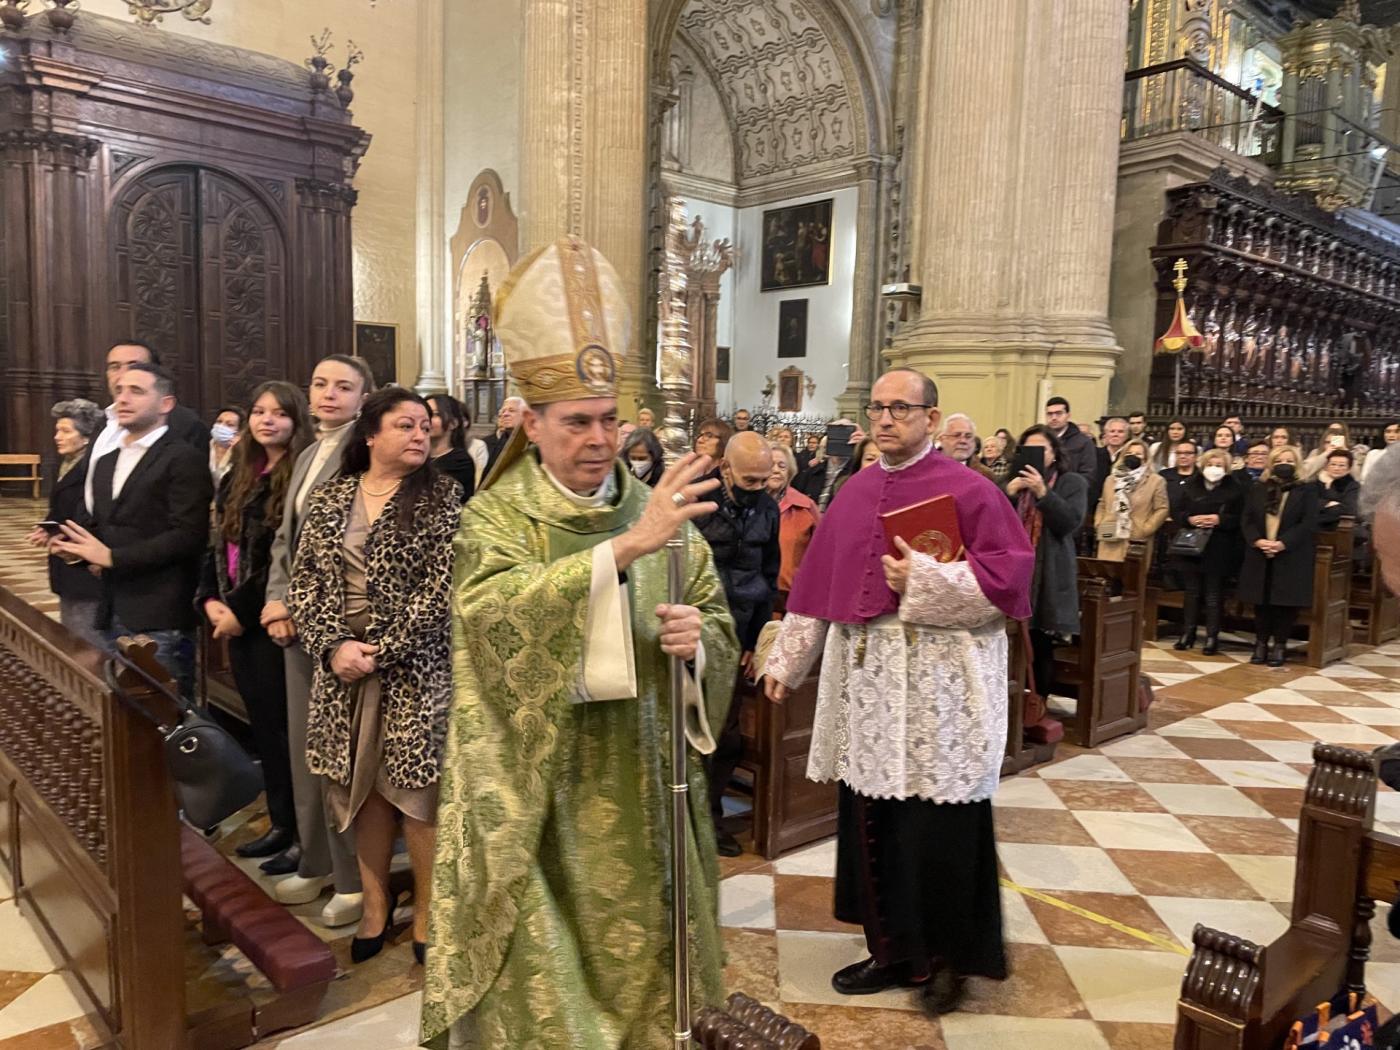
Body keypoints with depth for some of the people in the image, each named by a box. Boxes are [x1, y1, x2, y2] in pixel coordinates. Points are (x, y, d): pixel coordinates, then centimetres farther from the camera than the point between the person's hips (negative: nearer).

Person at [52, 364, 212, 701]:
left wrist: (113, 557, -16)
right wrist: (79, 546, 3)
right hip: (114, 614, 8)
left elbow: (188, 535, -17)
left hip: (160, 619, -8)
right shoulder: (105, 462, 18)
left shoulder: (185, 459, -9)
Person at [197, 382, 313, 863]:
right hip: (236, 617, 7)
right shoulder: (238, 476, 12)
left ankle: (288, 823, 14)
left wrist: (242, 611, -14)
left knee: (277, 721, 0)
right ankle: (279, 816, 23)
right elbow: (217, 543, 13)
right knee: (260, 721, 12)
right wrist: (210, 600, -1)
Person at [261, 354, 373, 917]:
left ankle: (355, 878, 13)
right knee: (304, 748, 15)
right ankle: (316, 862, 29)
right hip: (299, 620, 8)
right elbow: (286, 536, 17)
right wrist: (277, 600, 2)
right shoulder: (308, 455, 17)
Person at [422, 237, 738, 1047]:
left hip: (641, 781, 3)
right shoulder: (495, 519, -8)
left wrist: (696, 639, -20)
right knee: (545, 973, 9)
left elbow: (722, 629, 4)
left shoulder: (660, 512, 2)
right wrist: (628, 545, -36)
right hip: (539, 788, -3)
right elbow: (499, 611, -29)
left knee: (639, 949, 16)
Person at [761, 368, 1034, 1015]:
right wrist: (785, 659, 13)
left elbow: (1010, 576, -12)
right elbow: (817, 585, 14)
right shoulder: (854, 494, 11)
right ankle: (892, 948, 29)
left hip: (939, 688, -5)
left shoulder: (969, 491, -5)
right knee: (871, 821, 12)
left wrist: (923, 579, -21)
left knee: (938, 828, 2)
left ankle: (949, 958, 24)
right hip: (865, 683, 6)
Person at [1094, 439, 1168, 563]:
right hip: (1110, 541, 3)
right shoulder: (1111, 479, 17)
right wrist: (1099, 525, 7)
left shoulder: (1156, 481, 3)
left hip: (1136, 542, -3)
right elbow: (1102, 505, 22)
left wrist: (1144, 530, -9)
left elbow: (1162, 509, -1)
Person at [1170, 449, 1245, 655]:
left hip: (1219, 550, -3)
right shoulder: (1190, 485, 7)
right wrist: (1189, 519, -13)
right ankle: (1188, 633, 18)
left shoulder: (1235, 487, -1)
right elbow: (1177, 512, 7)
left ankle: (1212, 637, 10)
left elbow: (1240, 518, -4)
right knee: (1191, 591, 9)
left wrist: (1219, 520, -19)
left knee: (1214, 594, 2)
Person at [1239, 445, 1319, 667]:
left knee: (1286, 602, 0)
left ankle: (1279, 646, 10)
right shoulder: (1257, 490, 12)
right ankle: (1261, 644, 16)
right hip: (1260, 556, 3)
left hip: (1291, 558, -3)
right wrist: (1257, 541, -14)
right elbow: (1247, 521, 5)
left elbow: (1308, 524, -8)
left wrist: (1282, 543, -19)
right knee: (1261, 601, 6)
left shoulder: (1307, 491, 2)